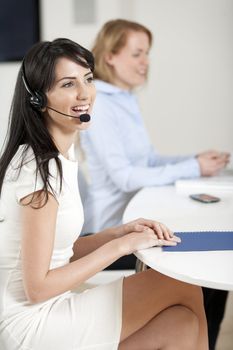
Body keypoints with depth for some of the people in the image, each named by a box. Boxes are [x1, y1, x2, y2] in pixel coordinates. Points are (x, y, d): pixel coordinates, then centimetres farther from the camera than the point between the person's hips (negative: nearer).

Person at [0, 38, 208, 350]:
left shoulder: (59, 155, 7)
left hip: (42, 310, 8)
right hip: (28, 323, -8)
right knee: (185, 287, -5)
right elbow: (37, 287, -20)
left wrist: (123, 232, -2)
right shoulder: (41, 170, -22)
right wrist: (121, 245, -15)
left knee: (183, 322, -2)